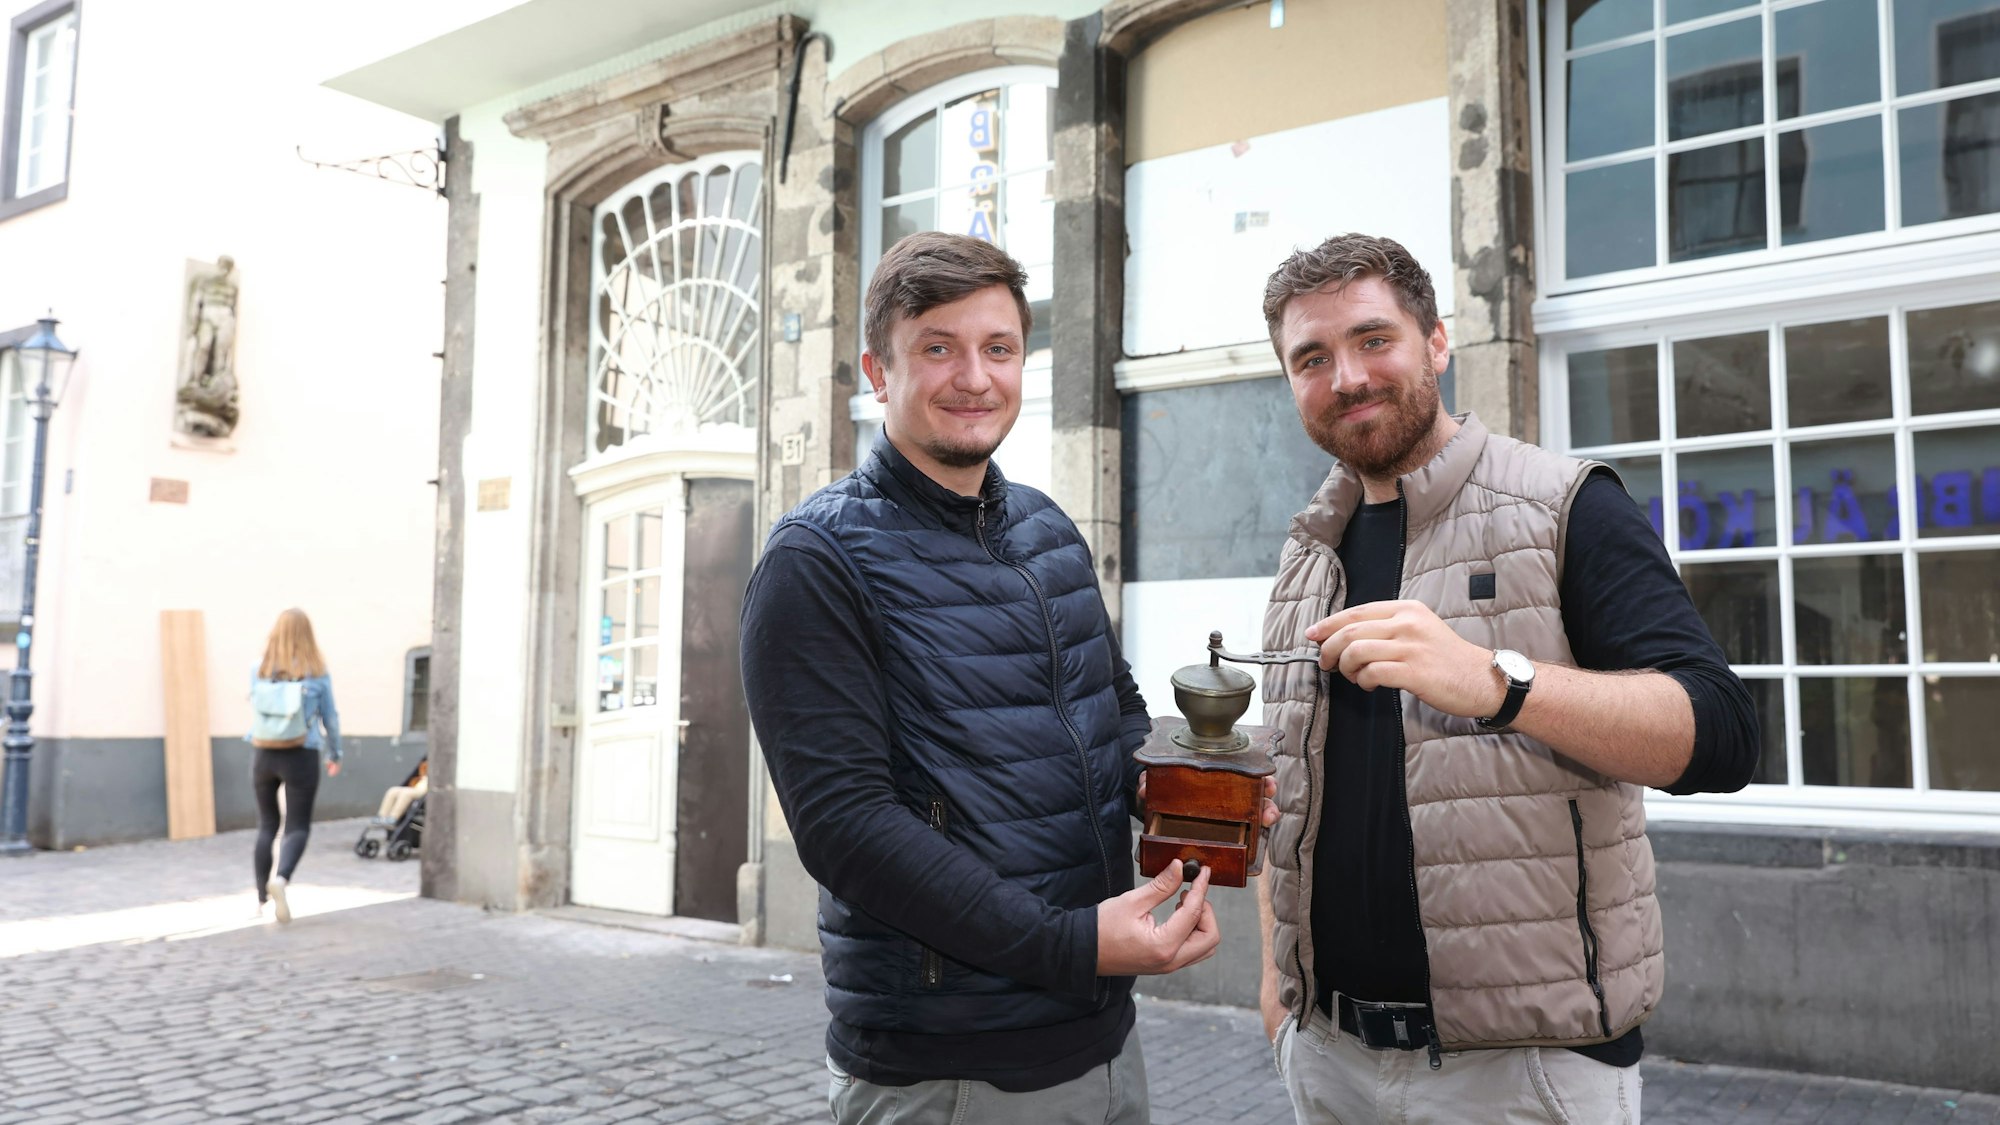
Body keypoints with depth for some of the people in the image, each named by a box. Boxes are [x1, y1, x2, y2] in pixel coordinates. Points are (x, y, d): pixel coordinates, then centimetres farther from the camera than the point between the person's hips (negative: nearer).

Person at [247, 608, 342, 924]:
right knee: (297, 828, 3)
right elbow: (329, 717, 1)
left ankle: (261, 898, 19)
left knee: (266, 825, 16)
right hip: (301, 757, -2)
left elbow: (255, 707, 12)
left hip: (264, 755, 3)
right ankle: (281, 879, -24)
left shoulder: (259, 669, -3)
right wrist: (335, 754, 16)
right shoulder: (317, 672, -6)